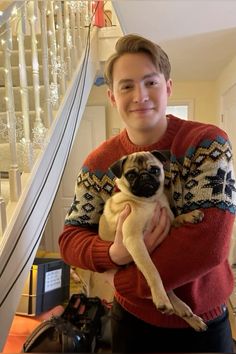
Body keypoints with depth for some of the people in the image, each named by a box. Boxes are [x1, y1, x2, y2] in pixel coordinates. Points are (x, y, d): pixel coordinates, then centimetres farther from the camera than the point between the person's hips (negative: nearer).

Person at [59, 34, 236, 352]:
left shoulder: (209, 144, -18)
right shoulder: (98, 164, -9)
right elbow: (70, 237, -7)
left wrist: (125, 277, -19)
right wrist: (115, 253, -28)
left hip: (204, 320, -1)